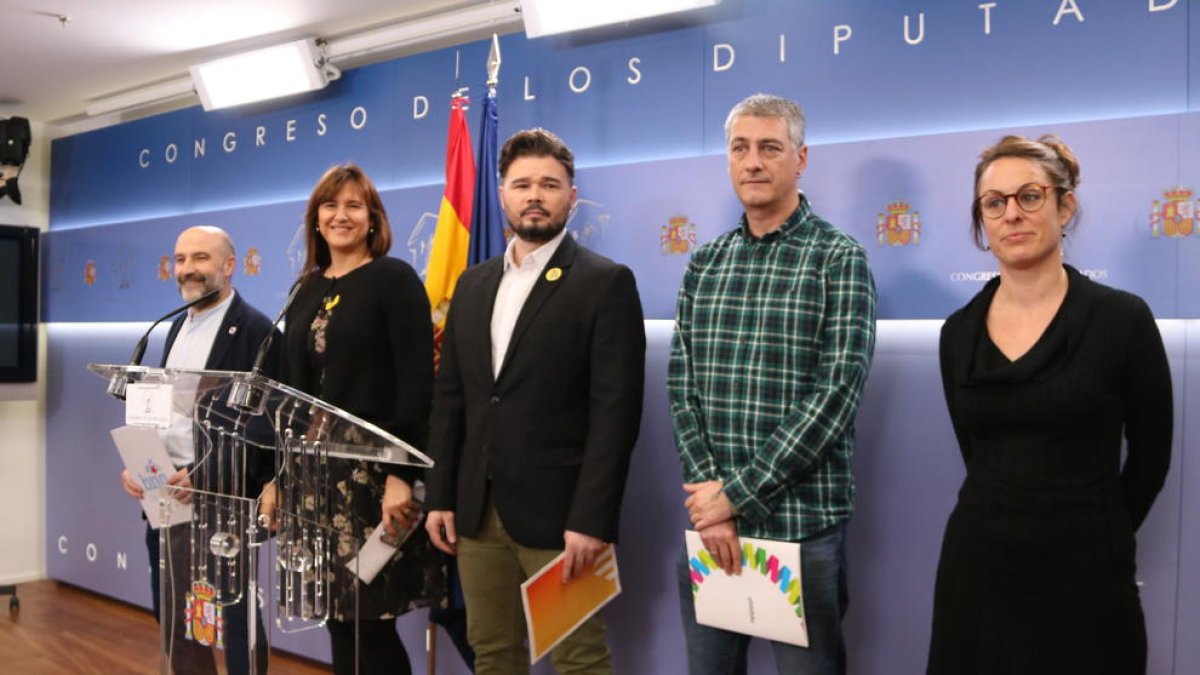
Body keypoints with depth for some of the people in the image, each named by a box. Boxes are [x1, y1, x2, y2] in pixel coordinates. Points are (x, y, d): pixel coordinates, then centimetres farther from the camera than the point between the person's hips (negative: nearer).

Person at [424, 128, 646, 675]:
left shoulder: (606, 283, -6)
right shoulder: (473, 284, 12)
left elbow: (615, 409, -12)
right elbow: (450, 397, 12)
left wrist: (591, 518, -17)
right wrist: (440, 496, 7)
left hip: (558, 512, -5)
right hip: (477, 511, 6)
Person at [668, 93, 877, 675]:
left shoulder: (840, 259, -5)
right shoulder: (704, 264, 8)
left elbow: (835, 394, -14)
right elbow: (681, 388, 3)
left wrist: (738, 492, -15)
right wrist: (710, 497, -9)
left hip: (802, 523, -4)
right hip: (710, 518, 4)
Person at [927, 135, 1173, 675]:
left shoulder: (1122, 319, -7)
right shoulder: (959, 331, 3)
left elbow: (1151, 452, 2)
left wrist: (1094, 538, 9)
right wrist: (1013, 525, 8)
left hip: (1083, 578, -3)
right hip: (975, 569, 3)